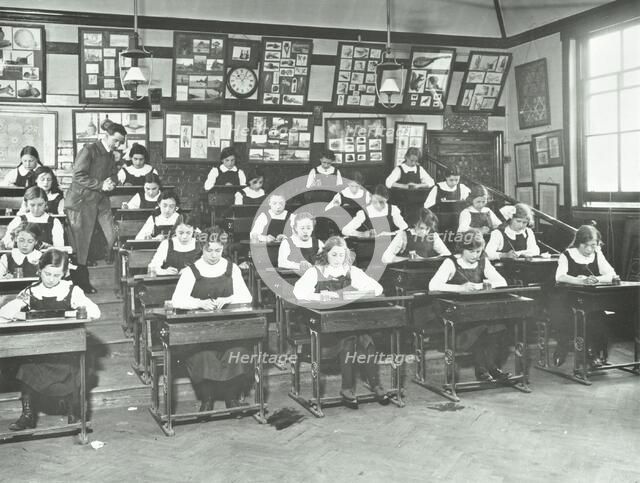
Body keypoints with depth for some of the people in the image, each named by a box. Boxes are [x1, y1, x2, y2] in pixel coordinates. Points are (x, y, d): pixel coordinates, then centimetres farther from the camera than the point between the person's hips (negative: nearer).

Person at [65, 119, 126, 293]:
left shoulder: (110, 155, 13)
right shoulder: (89, 150, -12)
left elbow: (113, 175, 18)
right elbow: (79, 176, -18)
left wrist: (111, 183, -6)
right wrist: (101, 185, -20)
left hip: (101, 201, 8)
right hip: (82, 201, -7)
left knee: (111, 238, 0)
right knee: (82, 244, 0)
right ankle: (81, 281, 11)